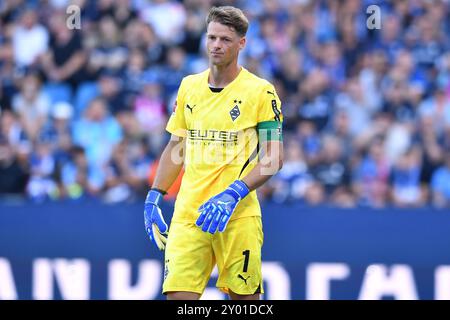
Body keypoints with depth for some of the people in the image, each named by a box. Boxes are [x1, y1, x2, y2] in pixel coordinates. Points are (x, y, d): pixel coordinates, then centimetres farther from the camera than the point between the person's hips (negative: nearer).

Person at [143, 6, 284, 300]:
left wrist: (232, 194, -19)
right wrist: (154, 197, 12)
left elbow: (274, 159, -7)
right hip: (188, 214, 4)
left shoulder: (261, 91, -3)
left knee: (244, 297, 1)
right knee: (178, 295, -7)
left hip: (238, 216, -4)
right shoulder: (189, 87, 12)